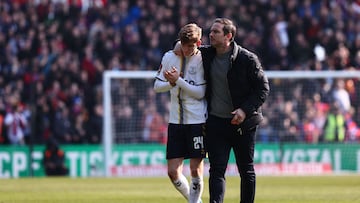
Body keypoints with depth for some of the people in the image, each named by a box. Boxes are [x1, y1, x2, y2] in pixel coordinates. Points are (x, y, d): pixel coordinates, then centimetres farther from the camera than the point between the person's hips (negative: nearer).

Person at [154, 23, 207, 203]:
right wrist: (171, 83, -9)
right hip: (175, 121, 4)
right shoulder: (169, 57, 7)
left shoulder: (202, 60, -6)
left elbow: (200, 92, -11)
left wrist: (178, 80, -18)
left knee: (196, 170, -2)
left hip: (197, 121, -4)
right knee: (173, 172, 0)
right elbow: (157, 86, 11)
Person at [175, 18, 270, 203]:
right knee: (216, 170, -6)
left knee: (246, 171, 8)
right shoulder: (206, 54, 4)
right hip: (215, 123, 3)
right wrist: (180, 44, 1)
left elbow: (263, 89, -6)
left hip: (242, 123, -3)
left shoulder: (247, 59, -9)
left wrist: (245, 110, -17)